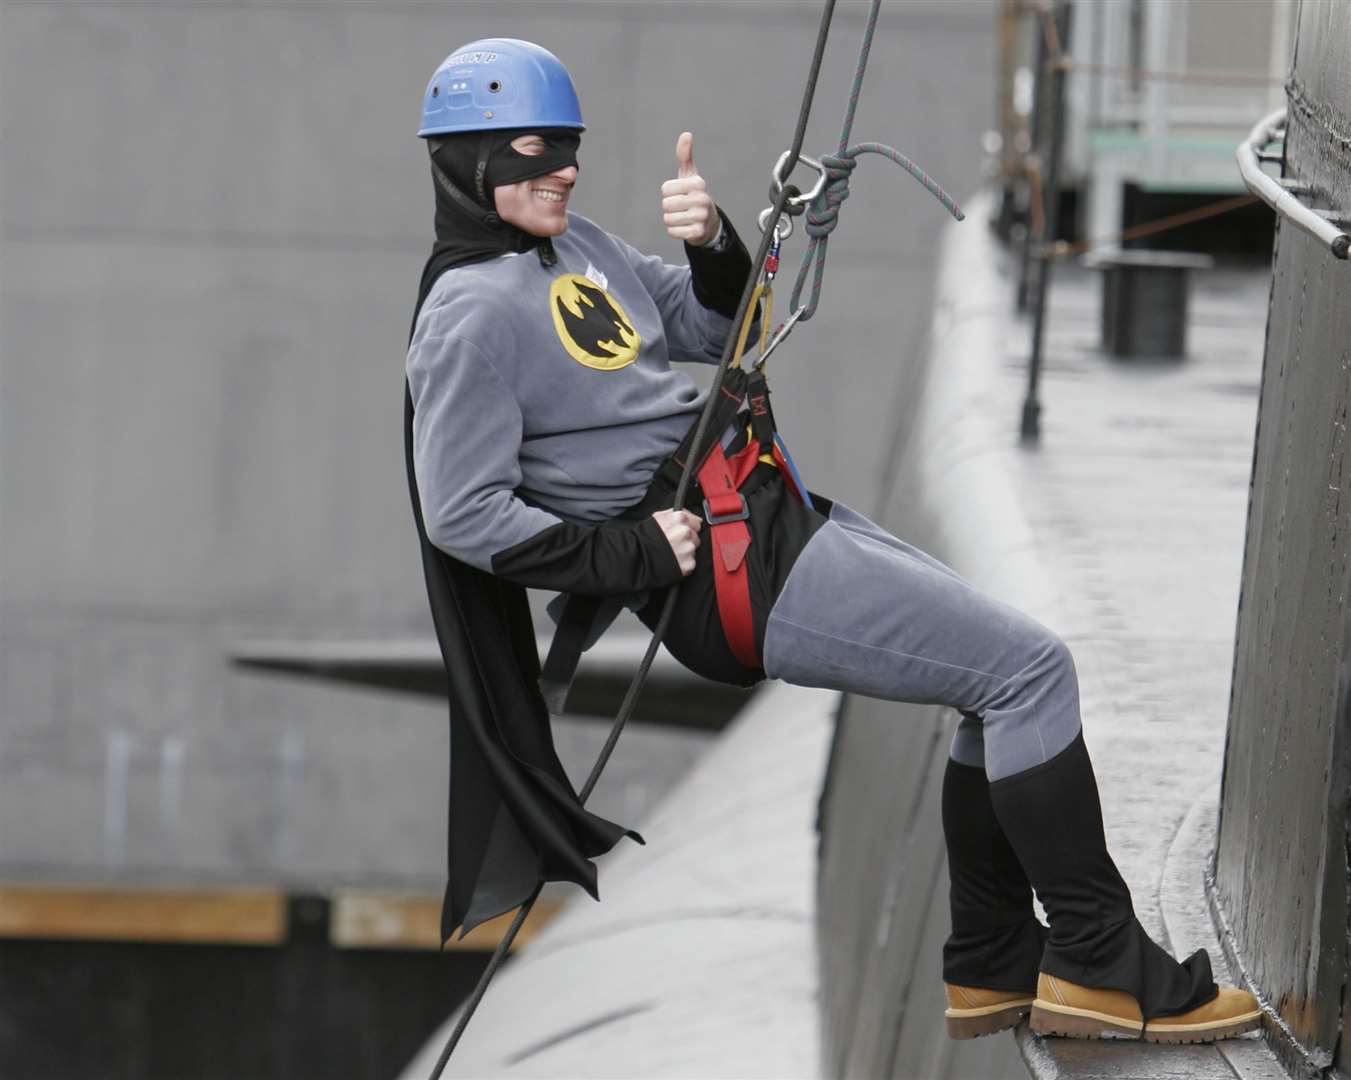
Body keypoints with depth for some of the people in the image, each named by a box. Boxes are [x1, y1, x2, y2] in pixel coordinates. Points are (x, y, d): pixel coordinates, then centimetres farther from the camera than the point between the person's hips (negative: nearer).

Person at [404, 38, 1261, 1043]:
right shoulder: (470, 314, -13)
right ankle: (1102, 966, -3)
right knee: (1030, 667, -11)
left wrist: (714, 242, -1)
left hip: (773, 508, 10)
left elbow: (711, 327, 21)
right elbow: (463, 515, -17)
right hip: (724, 567, -10)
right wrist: (639, 554, -17)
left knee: (1010, 668, 12)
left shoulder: (573, 245, 13)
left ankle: (990, 967, 17)